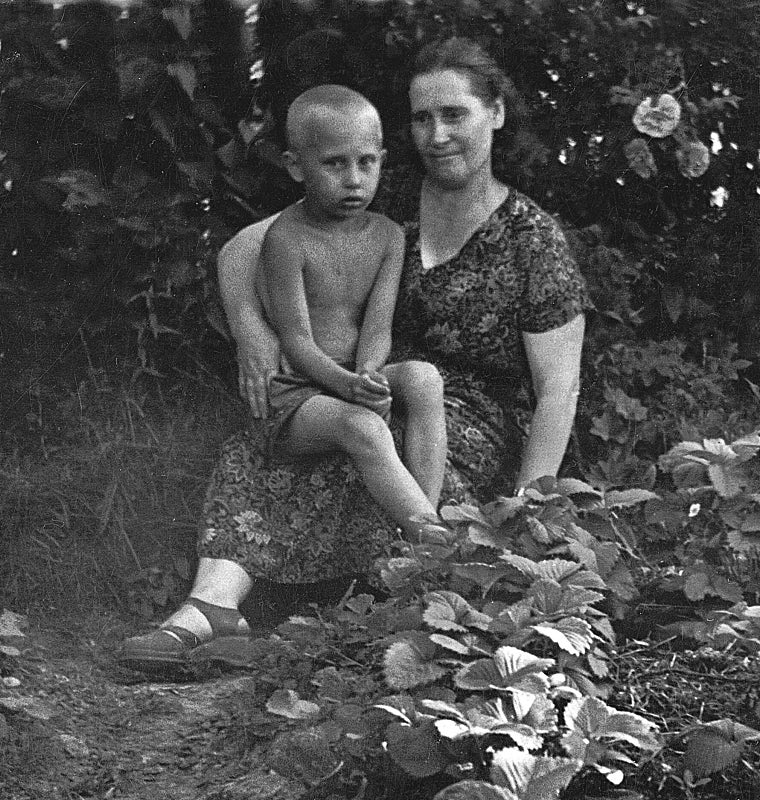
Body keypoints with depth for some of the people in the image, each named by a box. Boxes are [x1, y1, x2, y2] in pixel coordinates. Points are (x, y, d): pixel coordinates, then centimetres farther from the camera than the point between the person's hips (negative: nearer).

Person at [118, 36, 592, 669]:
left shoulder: (533, 242, -6)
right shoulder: (388, 202, 5)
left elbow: (558, 392, -8)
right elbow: (241, 249, 6)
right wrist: (250, 327, -15)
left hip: (479, 428, -5)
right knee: (250, 450, -24)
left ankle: (211, 604, -41)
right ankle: (215, 599, -46)